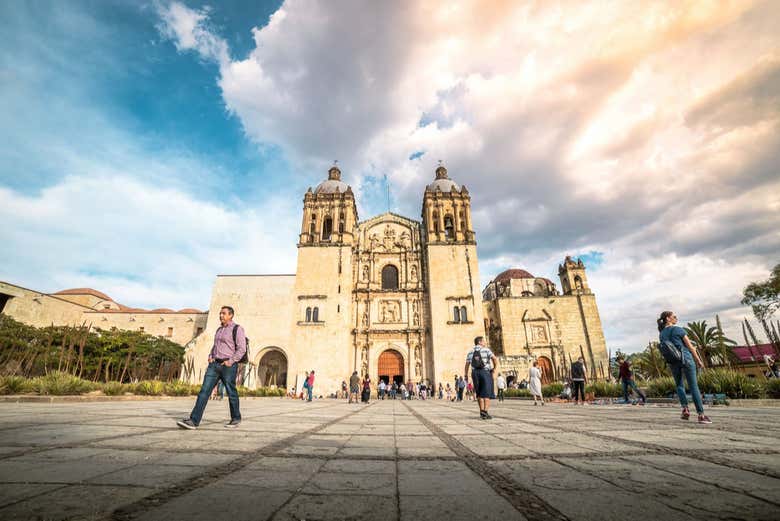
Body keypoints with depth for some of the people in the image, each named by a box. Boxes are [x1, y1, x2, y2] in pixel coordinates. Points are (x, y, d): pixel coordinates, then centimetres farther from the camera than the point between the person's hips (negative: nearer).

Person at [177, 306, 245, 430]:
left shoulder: (237, 329, -7)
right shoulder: (219, 329, 17)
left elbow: (242, 349, -12)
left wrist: (231, 361, -19)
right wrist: (210, 357, 10)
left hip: (228, 365, -7)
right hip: (214, 364, 7)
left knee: (231, 393, 4)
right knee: (204, 391, -2)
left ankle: (236, 419, 20)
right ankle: (193, 421, -1)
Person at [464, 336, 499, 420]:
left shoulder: (470, 352, 10)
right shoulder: (486, 350, -1)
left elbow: (466, 366, 8)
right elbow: (495, 359, -11)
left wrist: (466, 376, 16)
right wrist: (494, 369, 0)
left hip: (475, 373, 4)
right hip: (486, 373, -4)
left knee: (479, 394, 15)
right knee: (487, 394, -2)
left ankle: (482, 412, 11)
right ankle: (485, 413, -14)